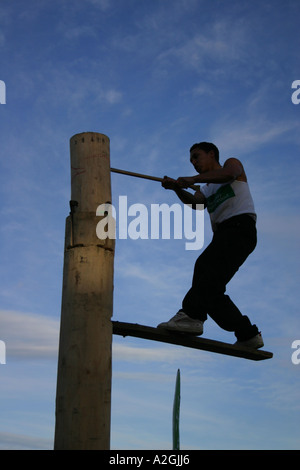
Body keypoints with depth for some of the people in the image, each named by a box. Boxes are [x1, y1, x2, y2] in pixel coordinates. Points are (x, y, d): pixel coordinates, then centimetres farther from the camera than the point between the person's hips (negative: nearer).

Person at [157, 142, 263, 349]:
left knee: (207, 265, -30)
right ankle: (249, 336, 3)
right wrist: (177, 188, -11)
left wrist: (193, 179, -19)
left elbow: (228, 173, -11)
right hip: (223, 234, 8)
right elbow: (195, 203, 8)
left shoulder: (233, 163, 17)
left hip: (240, 225, -8)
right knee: (210, 289, -2)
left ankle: (192, 315, -47)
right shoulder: (206, 189, 33)